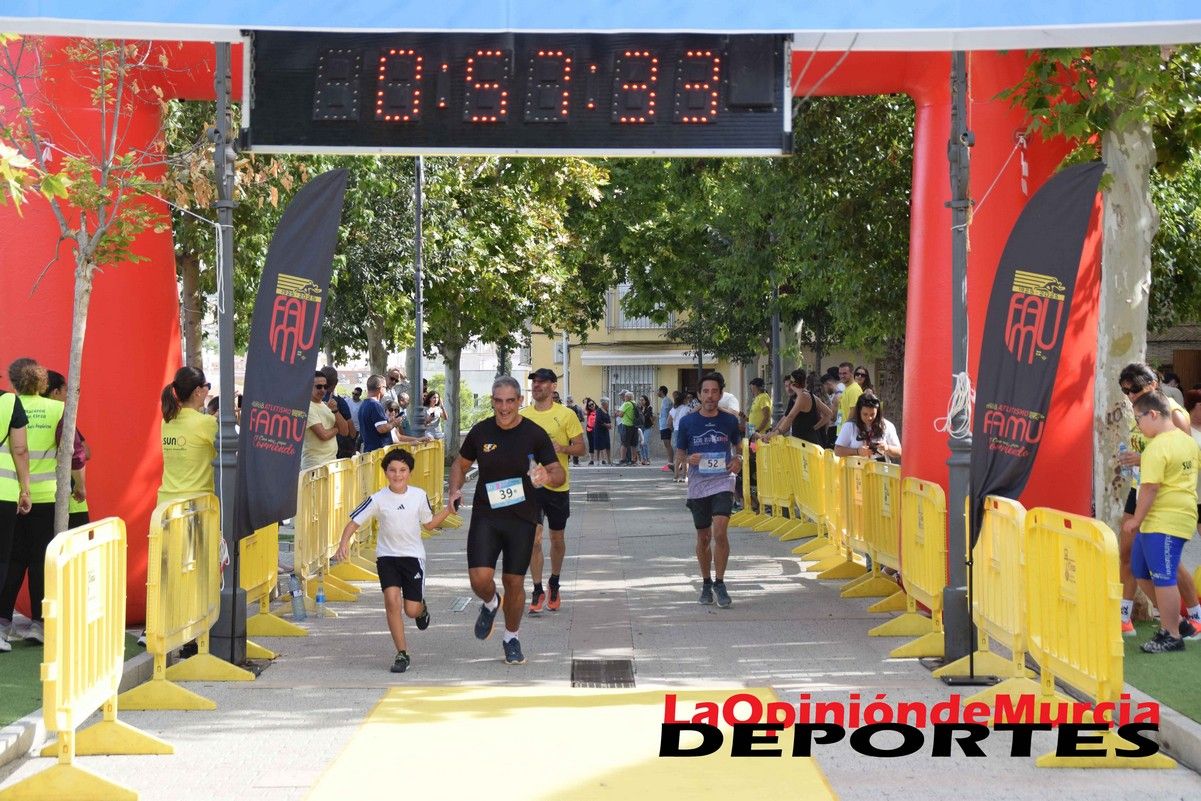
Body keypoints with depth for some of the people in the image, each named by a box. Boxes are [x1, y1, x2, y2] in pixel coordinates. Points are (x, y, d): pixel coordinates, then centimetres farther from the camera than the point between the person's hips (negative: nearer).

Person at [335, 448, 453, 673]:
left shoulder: (419, 496, -2)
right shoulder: (378, 499, -8)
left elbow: (429, 524, 12)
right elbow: (354, 522, -6)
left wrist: (449, 509, 0)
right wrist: (343, 544, -23)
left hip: (413, 555, 1)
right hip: (387, 556, -1)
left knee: (411, 610, -2)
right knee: (392, 600, -19)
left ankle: (422, 608, 39)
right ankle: (402, 654, -9)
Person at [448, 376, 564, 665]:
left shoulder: (534, 434, -5)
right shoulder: (480, 432, 0)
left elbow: (559, 473, -5)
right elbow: (461, 463, 16)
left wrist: (548, 476, -28)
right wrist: (455, 490, -2)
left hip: (522, 518, -1)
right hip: (485, 515, 1)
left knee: (514, 582, 5)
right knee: (480, 578, -14)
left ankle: (512, 638, 28)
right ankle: (490, 604, 23)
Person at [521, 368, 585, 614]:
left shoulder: (566, 415, -3)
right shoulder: (523, 416, 5)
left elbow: (580, 447, -2)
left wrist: (562, 448, -19)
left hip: (558, 485, -1)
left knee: (557, 539, 12)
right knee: (534, 539, -9)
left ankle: (554, 584, 33)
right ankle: (538, 591, -1)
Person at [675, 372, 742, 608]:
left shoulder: (729, 420, 0)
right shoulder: (688, 422, -2)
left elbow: (737, 445, 17)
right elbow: (680, 452, 7)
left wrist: (738, 460, -4)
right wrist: (689, 459, -15)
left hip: (723, 483, -1)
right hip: (698, 485, 1)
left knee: (720, 533, -16)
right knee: (703, 537, 9)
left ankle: (719, 583, -5)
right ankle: (706, 583, 26)